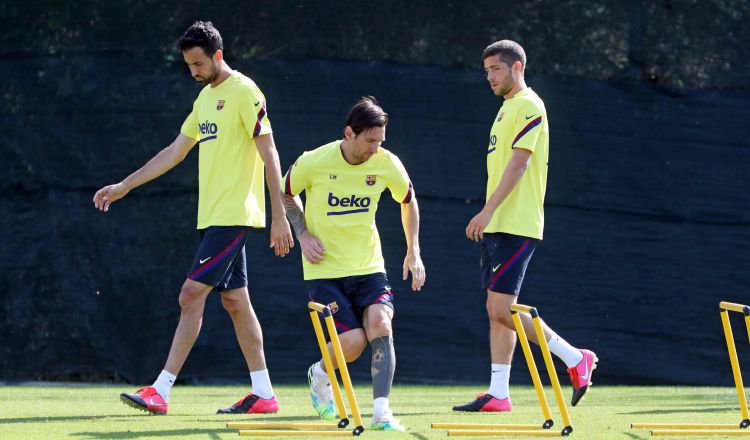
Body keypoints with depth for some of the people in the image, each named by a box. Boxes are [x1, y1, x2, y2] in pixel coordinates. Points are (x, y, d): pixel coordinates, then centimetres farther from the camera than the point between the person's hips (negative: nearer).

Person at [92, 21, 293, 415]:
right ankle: (263, 394, 11)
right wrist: (123, 187, 20)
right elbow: (175, 152, 22)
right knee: (235, 302, 8)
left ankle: (161, 391, -11)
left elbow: (269, 155, -13)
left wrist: (279, 217, -17)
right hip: (212, 216, 9)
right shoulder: (205, 97, 16)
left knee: (191, 296, -11)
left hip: (233, 216, -9)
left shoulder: (244, 92, -10)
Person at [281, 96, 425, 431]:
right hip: (324, 269, -2)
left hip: (368, 266, 3)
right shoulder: (314, 163, -14)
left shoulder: (387, 164, -6)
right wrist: (303, 234, -5)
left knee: (380, 324, -22)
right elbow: (285, 194, 7)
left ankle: (381, 411, -17)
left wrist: (413, 252, 10)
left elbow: (408, 201, 14)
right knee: (353, 341, -13)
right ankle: (320, 375, 22)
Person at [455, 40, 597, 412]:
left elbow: (519, 163, -19)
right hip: (498, 226, 10)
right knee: (498, 310, 6)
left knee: (502, 308, -13)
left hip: (516, 226, -10)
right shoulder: (507, 107, 19)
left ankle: (575, 359, -5)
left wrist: (488, 210, -24)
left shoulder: (529, 106, -10)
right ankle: (498, 393, 7)